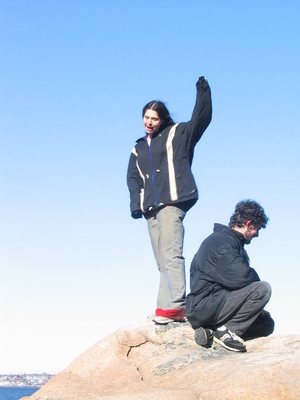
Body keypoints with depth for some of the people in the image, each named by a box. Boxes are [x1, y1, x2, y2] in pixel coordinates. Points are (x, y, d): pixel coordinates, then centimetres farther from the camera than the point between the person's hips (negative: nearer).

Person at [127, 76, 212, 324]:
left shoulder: (176, 134, 13)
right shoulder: (138, 149, 25)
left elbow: (200, 119, 2)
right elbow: (133, 178, 16)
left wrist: (203, 93, -11)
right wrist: (136, 204, 1)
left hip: (172, 203, -6)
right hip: (151, 209, 6)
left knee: (171, 255, -20)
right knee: (163, 262, 1)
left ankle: (174, 305, -27)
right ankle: (174, 307, 0)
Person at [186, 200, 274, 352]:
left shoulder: (230, 241, 23)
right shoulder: (223, 241, -10)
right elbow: (240, 277, -24)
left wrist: (255, 308, 10)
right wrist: (255, 278, -2)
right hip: (205, 304, -10)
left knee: (267, 324, 11)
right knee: (262, 289, -20)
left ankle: (211, 331, -1)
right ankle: (227, 330, -15)